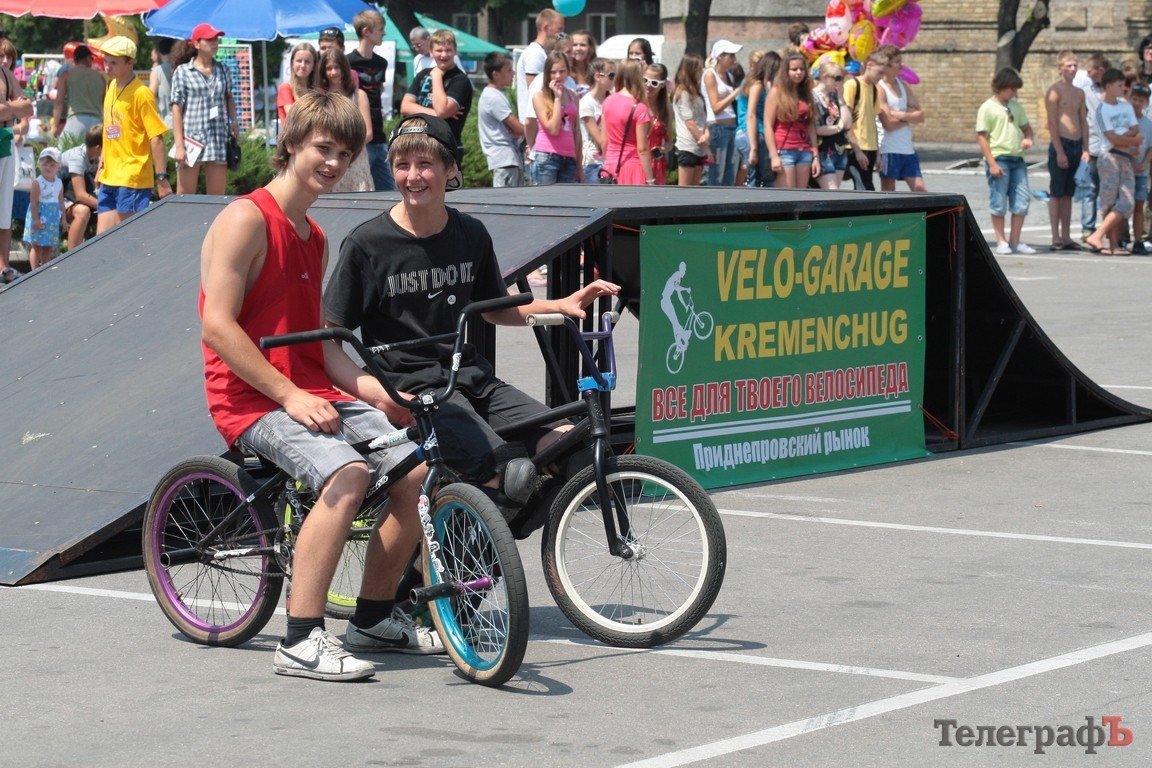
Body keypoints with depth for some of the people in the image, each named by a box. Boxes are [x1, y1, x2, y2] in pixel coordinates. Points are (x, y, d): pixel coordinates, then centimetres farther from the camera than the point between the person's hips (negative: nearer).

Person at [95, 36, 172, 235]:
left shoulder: (141, 94, -12)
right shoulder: (112, 88, 12)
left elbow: (156, 138, -14)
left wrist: (161, 178, -17)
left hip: (133, 179, -8)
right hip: (109, 178, 8)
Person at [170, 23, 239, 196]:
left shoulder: (222, 70, 12)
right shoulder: (183, 72, 1)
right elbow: (177, 110, -2)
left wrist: (233, 121, 8)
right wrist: (179, 145, -9)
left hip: (219, 142, 3)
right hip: (191, 141, -3)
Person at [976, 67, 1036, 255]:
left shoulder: (1015, 106, 14)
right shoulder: (988, 108, -4)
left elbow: (1026, 127, 24)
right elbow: (981, 137, -8)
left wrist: (1028, 138, -1)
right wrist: (992, 163, -15)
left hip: (1017, 159, 6)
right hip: (999, 159, -6)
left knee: (1022, 201, 3)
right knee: (999, 203, -1)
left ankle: (1014, 241, 11)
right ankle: (1001, 242, 7)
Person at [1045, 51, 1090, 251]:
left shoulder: (1079, 93, 15)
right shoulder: (1054, 91, -7)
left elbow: (1083, 122, 17)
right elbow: (1052, 123, -12)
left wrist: (1085, 149, 7)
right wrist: (1059, 151, -17)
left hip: (1077, 146, 7)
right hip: (1061, 144, -7)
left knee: (1068, 194, 10)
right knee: (1056, 193, -3)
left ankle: (1066, 236, 13)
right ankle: (1056, 238, -2)